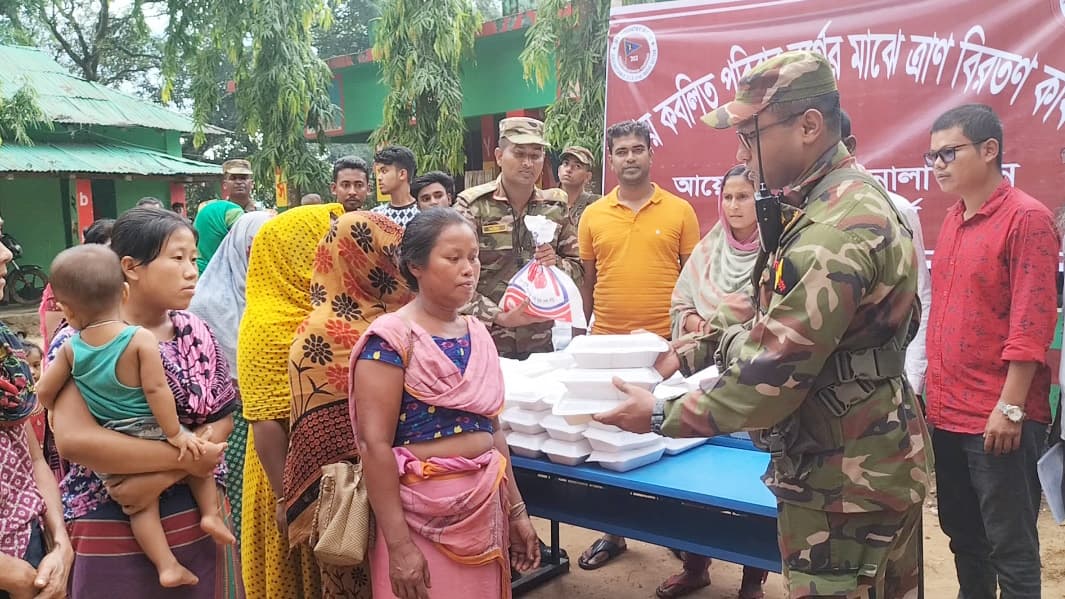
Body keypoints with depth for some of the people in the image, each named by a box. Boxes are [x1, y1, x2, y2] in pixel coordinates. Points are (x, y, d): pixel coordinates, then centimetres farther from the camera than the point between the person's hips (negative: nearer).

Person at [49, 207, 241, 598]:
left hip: (198, 523, 4)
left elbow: (222, 422, -1)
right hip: (112, 536, -4)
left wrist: (163, 476, -17)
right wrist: (182, 457, -21)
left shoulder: (196, 334, 2)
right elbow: (72, 438, -23)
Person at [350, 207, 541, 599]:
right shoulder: (391, 338, -14)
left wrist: (515, 509, 13)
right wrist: (399, 545, -19)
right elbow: (375, 445, -18)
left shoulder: (478, 334, 7)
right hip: (423, 515, -6)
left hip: (487, 508, 7)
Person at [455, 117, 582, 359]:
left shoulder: (555, 206, 7)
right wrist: (498, 316, -20)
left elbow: (577, 268, 11)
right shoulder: (473, 205, -6)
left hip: (541, 341, 4)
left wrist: (556, 264, -11)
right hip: (484, 342, -3)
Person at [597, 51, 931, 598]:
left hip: (844, 484, -10)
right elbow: (781, 326, 12)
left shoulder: (833, 233, -27)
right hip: (873, 464, 10)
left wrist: (662, 416, -15)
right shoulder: (851, 199, 6)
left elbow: (773, 375, -26)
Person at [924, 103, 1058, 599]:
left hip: (999, 418, -7)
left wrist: (1011, 408, -18)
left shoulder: (1027, 218, -11)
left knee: (1009, 547, 6)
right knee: (962, 535, 19)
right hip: (948, 413, 7)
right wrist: (934, 392, 13)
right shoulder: (952, 221, 11)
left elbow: (1032, 322, -16)